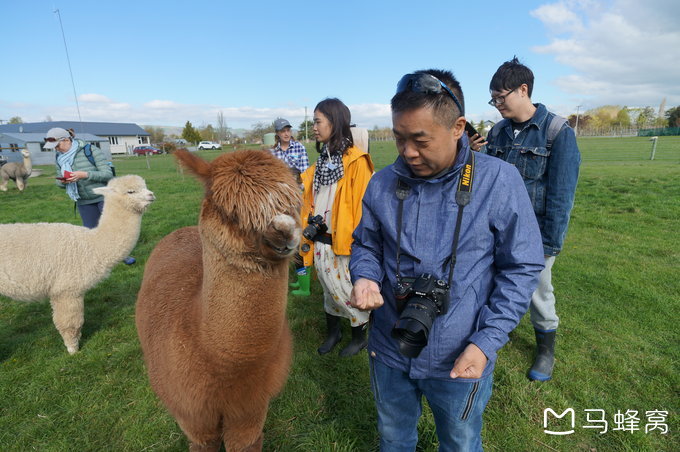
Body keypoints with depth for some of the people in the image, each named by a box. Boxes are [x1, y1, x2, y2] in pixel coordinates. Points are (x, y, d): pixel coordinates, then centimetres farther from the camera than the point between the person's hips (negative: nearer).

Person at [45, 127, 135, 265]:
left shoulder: (91, 150, -13)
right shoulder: (60, 158, 3)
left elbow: (108, 174, -17)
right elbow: (59, 183, 10)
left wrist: (84, 174, -28)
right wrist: (63, 181, -14)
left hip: (104, 196, -5)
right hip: (84, 202, 5)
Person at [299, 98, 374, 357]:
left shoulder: (356, 161, -14)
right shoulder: (322, 160, 10)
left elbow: (362, 206, -16)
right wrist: (308, 231, 8)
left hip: (345, 243, -6)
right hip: (321, 242, 7)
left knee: (348, 292, 9)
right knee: (329, 289, 20)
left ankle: (359, 337, 32)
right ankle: (332, 332, 40)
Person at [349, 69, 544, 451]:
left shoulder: (499, 181, -16)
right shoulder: (382, 184, -8)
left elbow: (521, 268, -10)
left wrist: (487, 342, -17)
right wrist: (365, 278, -17)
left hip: (460, 361, -2)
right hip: (389, 352, 3)